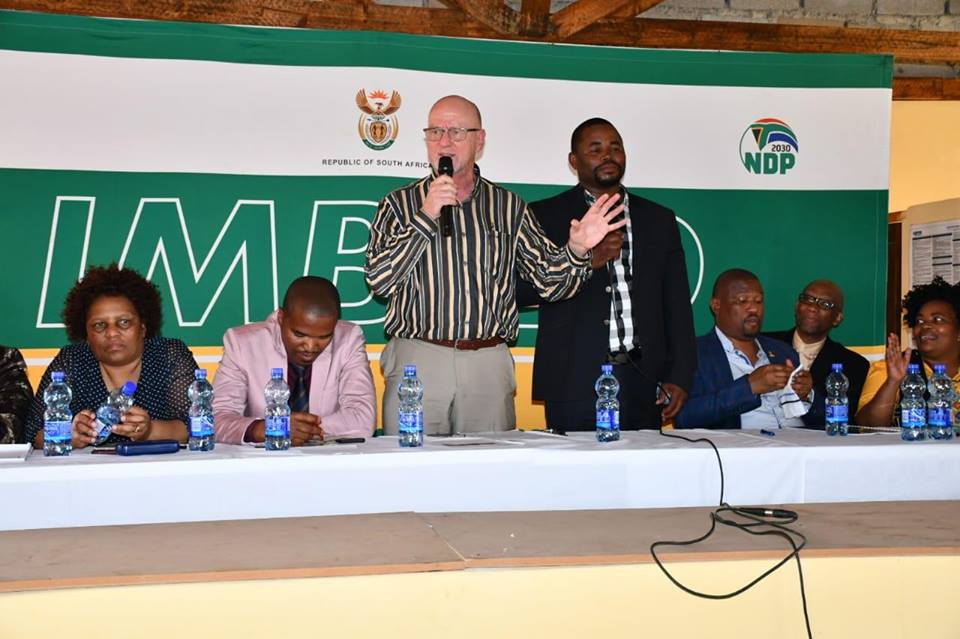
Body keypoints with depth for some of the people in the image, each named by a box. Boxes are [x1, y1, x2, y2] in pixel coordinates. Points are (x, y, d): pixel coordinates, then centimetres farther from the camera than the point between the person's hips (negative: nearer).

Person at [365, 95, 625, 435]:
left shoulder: (509, 207, 11)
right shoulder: (400, 204, 7)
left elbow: (550, 282, 7)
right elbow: (378, 280, -5)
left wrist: (576, 249, -13)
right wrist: (426, 216, -11)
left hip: (489, 367, 2)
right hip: (417, 361, -1)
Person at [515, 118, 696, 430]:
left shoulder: (660, 219, 16)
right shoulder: (545, 216, 6)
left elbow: (678, 308, 13)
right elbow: (519, 289, -4)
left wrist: (680, 377, 3)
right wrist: (584, 261, -15)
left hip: (642, 383, 3)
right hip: (574, 382, -3)